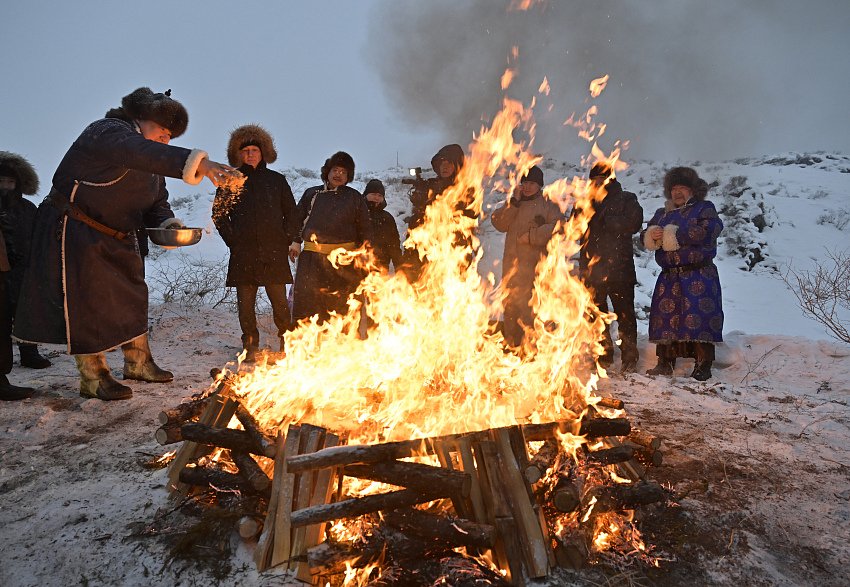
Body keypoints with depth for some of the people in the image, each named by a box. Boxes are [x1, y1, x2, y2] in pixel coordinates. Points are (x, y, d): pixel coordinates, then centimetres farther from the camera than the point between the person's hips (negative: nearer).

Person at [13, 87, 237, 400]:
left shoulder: (149, 162, 8)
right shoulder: (108, 133, -21)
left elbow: (157, 201, 10)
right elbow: (142, 153, -43)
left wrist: (166, 221, -15)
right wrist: (199, 164, -56)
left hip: (117, 239, 9)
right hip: (75, 233, -9)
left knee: (132, 298, 13)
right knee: (87, 303, -5)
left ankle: (138, 363, 28)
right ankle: (93, 378, 6)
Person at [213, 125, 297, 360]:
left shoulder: (276, 180, 11)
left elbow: (291, 213, 14)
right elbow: (218, 213, 13)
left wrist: (286, 240, 4)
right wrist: (232, 240, 2)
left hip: (273, 252, -1)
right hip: (243, 254, 1)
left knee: (279, 301, -3)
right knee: (245, 302, 3)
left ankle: (288, 343, 9)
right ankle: (250, 347, 13)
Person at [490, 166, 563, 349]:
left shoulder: (548, 205, 2)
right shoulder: (512, 202, 18)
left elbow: (557, 227, -13)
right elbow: (498, 223, 4)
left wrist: (530, 236, -15)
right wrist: (514, 203, -5)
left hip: (536, 265, -5)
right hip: (512, 264, 5)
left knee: (531, 306, -11)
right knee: (510, 305, 11)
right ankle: (511, 345, 23)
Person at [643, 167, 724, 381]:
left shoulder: (704, 209, 4)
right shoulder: (662, 213, 22)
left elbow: (706, 231, -15)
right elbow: (646, 236, 14)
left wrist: (672, 234, -13)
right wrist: (652, 235, -11)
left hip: (698, 275, -5)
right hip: (669, 277, 5)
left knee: (699, 319, -11)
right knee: (665, 318, 3)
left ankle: (703, 366, -5)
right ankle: (665, 363, 12)